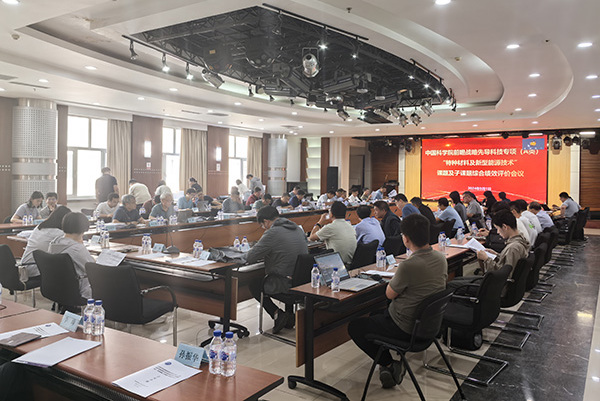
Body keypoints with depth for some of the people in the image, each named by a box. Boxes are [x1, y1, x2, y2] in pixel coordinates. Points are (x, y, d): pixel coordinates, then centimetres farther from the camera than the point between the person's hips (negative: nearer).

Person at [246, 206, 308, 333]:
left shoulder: (272, 233, -16)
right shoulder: (297, 228, 8)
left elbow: (250, 258, -12)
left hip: (285, 283, -7)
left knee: (253, 285, 16)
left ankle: (277, 314, 4)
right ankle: (289, 315, 31)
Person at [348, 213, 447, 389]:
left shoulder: (408, 266, -30)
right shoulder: (441, 258, -5)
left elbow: (390, 294, -13)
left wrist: (395, 277, 2)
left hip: (406, 328, -8)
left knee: (354, 327, 8)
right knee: (375, 315, 29)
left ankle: (389, 364, 6)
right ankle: (389, 365, 20)